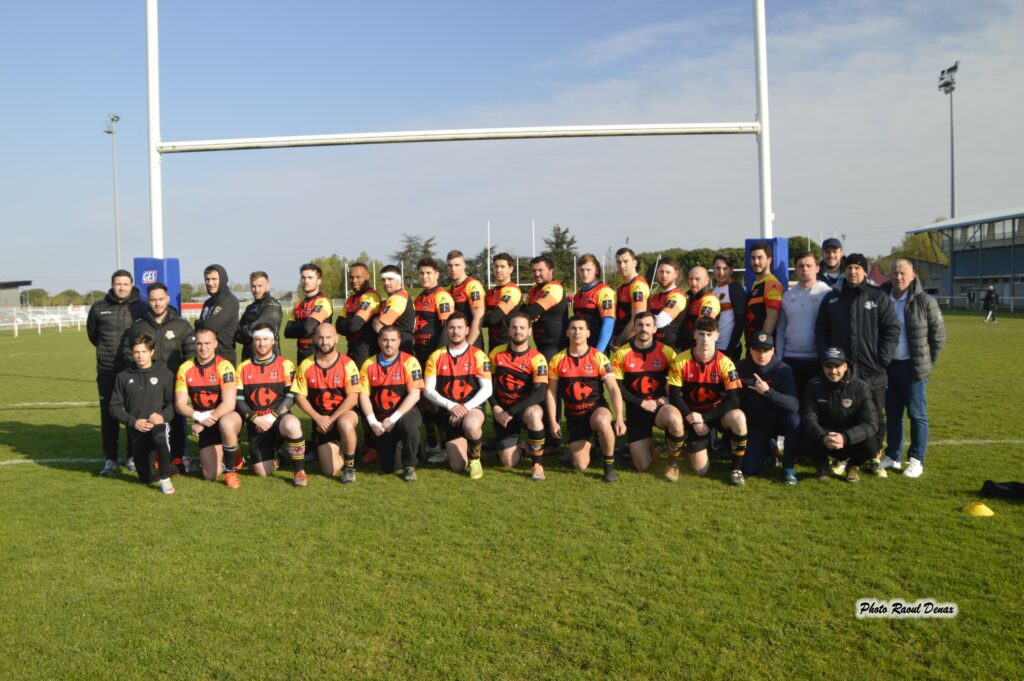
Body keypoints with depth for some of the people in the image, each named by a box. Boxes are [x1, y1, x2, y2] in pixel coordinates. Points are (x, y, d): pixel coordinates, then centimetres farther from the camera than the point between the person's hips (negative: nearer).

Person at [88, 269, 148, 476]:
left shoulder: (141, 308, -2)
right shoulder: (99, 307, 4)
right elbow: (92, 333, 20)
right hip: (107, 371, 2)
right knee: (108, 416, 5)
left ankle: (133, 456, 18)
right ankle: (110, 459, 14)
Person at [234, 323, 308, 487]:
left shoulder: (285, 365, 1)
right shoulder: (243, 368, 8)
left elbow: (291, 396, -5)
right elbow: (238, 399, 2)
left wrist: (272, 417, -16)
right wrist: (255, 419, -12)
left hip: (279, 417, -2)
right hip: (256, 423, 2)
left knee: (293, 425, -40)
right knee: (263, 472, -5)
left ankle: (299, 472, -21)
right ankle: (273, 454, 32)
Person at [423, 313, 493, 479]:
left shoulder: (477, 355, -3)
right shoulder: (436, 357, 2)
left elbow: (487, 389, -9)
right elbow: (428, 390, -3)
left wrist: (465, 408, -20)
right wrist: (451, 405, -17)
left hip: (472, 408, -2)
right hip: (449, 413, 2)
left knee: (471, 426, -40)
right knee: (458, 466, -4)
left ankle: (475, 459, -7)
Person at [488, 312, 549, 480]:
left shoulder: (537, 358, -13)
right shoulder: (497, 353, -1)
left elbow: (540, 394, -21)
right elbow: (489, 383, 8)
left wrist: (511, 412, -24)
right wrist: (495, 408, -8)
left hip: (527, 408, -3)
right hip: (503, 411, 3)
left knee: (533, 414, -41)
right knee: (509, 463, -6)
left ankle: (537, 465, -20)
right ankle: (518, 446, 32)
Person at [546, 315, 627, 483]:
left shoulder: (598, 358, -9)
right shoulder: (557, 360, -3)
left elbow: (614, 389, -14)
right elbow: (551, 392, 4)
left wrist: (619, 418, -25)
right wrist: (553, 421, -2)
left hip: (597, 410, -2)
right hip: (574, 416, 2)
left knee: (602, 421, -41)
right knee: (580, 466, -6)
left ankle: (610, 464, -15)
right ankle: (587, 443, 31)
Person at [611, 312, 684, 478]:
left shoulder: (666, 352, -4)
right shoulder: (621, 354, -5)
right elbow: (617, 388, -4)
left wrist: (667, 398, -12)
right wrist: (642, 403, -12)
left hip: (660, 406, 0)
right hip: (636, 410, 0)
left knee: (675, 418, -38)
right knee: (642, 466, -6)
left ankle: (674, 463, -11)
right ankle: (646, 446, 32)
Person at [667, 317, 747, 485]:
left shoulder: (724, 363, -13)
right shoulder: (681, 361, -11)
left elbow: (733, 400, -16)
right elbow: (674, 396, -7)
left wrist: (704, 418, -20)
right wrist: (692, 419, -16)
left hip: (717, 412, 0)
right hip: (693, 415, 1)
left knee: (738, 417, -36)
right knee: (700, 469, -7)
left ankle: (737, 469, -16)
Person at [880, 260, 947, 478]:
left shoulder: (925, 301, -7)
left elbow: (939, 335, -2)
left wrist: (927, 362, 0)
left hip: (913, 368, -4)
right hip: (888, 366, 4)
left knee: (917, 414, 2)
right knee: (892, 414, 13)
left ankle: (916, 460, 11)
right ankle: (892, 456, 23)